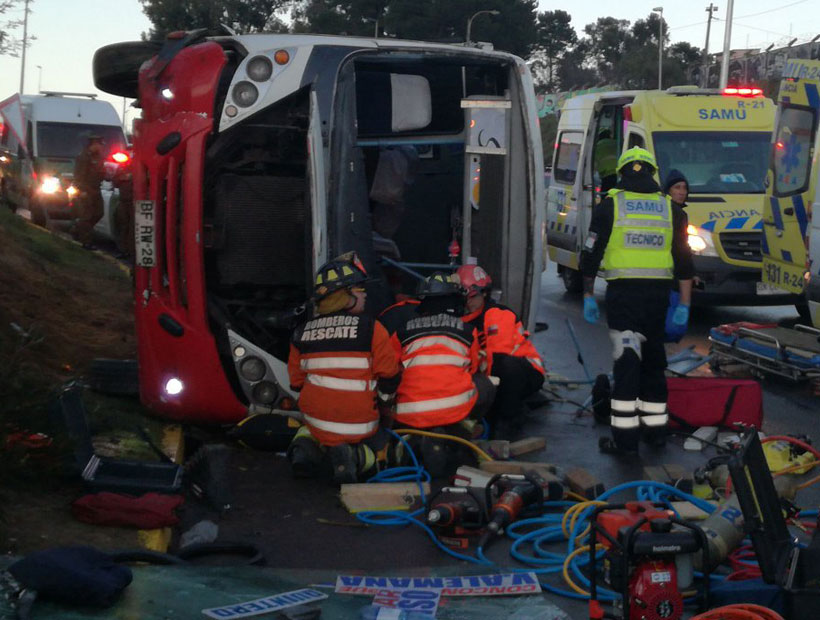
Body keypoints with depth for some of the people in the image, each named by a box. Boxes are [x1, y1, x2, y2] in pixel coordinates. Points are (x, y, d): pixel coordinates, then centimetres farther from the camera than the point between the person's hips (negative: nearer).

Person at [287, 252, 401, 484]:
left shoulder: (301, 334, 1)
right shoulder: (371, 328, -11)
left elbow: (297, 382, 10)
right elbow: (389, 376, -9)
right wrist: (382, 404, 10)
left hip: (317, 419, 4)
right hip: (359, 426, -3)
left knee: (308, 428, 37)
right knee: (381, 446, 25)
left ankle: (306, 448, 1)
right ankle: (355, 457, -10)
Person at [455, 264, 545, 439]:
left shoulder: (499, 314, -18)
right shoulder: (463, 321, 8)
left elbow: (497, 357, -25)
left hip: (528, 375, -6)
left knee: (508, 365, -39)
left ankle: (507, 421, -19)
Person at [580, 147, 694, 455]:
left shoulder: (609, 206, 2)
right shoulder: (669, 209, 11)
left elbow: (591, 254, 1)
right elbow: (684, 261, 11)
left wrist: (588, 295, 10)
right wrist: (684, 304, 16)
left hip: (622, 293, -3)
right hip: (658, 292, 3)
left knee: (626, 361, -5)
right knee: (653, 360, 15)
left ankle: (625, 437, -9)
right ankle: (655, 429, 23)